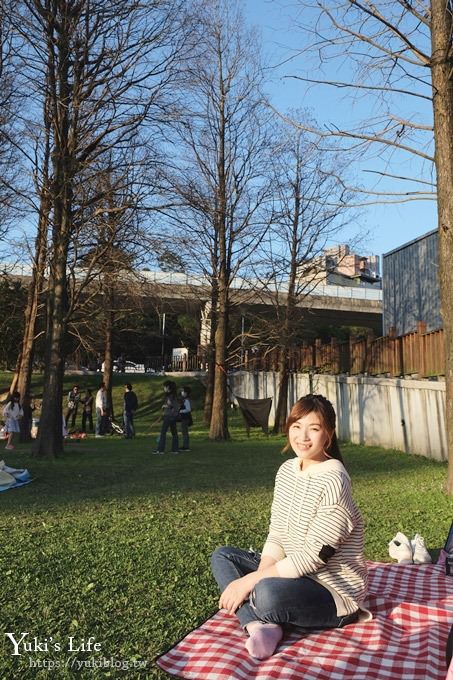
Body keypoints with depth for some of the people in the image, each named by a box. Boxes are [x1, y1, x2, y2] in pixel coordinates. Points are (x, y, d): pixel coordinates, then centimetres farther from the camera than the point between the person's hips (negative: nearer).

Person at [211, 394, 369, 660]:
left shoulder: (333, 481, -23)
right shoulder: (287, 470, 1)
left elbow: (314, 556, -25)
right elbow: (276, 536, 3)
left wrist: (251, 581, -22)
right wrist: (259, 576, -15)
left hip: (335, 592, -9)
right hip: (294, 571, 9)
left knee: (269, 593, -37)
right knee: (222, 556, 5)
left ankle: (260, 619, -4)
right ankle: (260, 624, -15)